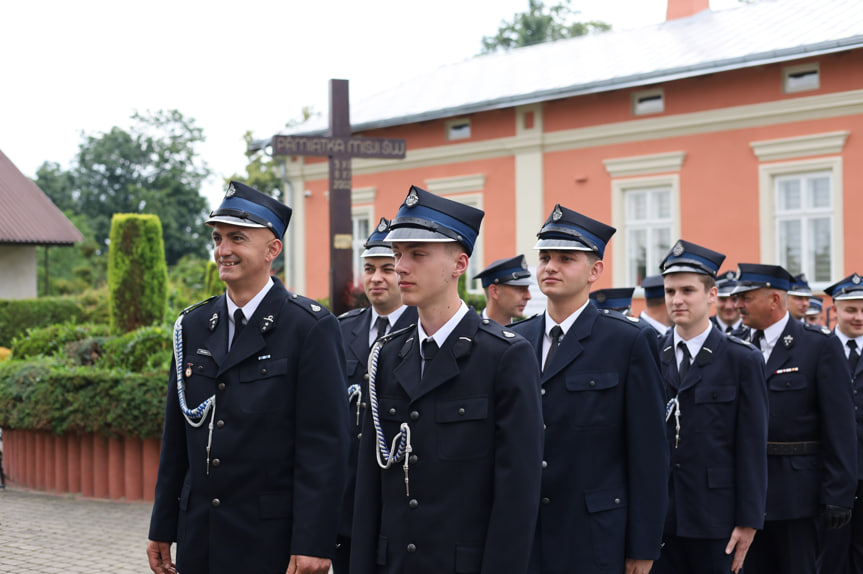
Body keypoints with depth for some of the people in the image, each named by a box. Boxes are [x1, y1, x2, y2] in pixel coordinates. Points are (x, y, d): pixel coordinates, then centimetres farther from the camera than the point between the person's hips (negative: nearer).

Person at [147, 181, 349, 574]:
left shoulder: (311, 328, -8)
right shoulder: (192, 326, 10)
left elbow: (324, 444, -13)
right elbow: (176, 435, 13)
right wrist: (162, 530, 11)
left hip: (272, 541, -5)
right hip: (199, 539, 5)